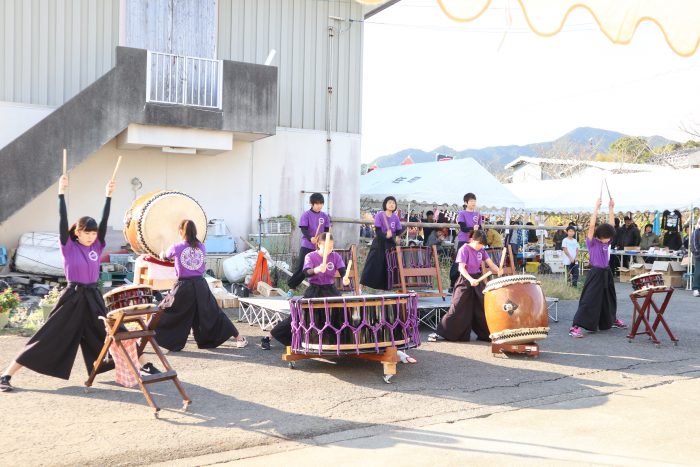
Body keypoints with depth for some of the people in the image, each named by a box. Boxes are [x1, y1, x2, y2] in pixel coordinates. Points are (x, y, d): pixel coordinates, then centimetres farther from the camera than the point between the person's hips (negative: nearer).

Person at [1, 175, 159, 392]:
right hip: (72, 297, -4)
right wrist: (61, 193, -18)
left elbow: (104, 221, 0)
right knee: (48, 337, -5)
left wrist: (108, 195, -5)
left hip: (93, 297, 4)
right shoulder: (68, 247, -5)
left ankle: (143, 364, 20)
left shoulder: (97, 246, 5)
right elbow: (63, 220, -14)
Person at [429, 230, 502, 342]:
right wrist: (470, 279, -35)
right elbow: (461, 268, -20)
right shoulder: (464, 249, -13)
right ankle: (439, 333, -2)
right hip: (465, 281, -6)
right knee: (457, 308, -8)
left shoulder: (481, 250, 5)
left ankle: (486, 334, 18)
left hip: (478, 280, 6)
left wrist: (498, 270, -20)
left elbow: (490, 263, 2)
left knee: (482, 307, 7)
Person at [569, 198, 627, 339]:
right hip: (595, 274, -7)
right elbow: (592, 225, -22)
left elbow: (611, 225, 7)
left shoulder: (606, 242, 6)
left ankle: (612, 320, 46)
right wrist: (596, 208, -21)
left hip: (606, 273, 7)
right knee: (589, 300, -12)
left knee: (609, 298, 23)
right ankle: (575, 327, -15)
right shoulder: (592, 242, -11)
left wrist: (611, 208, 1)